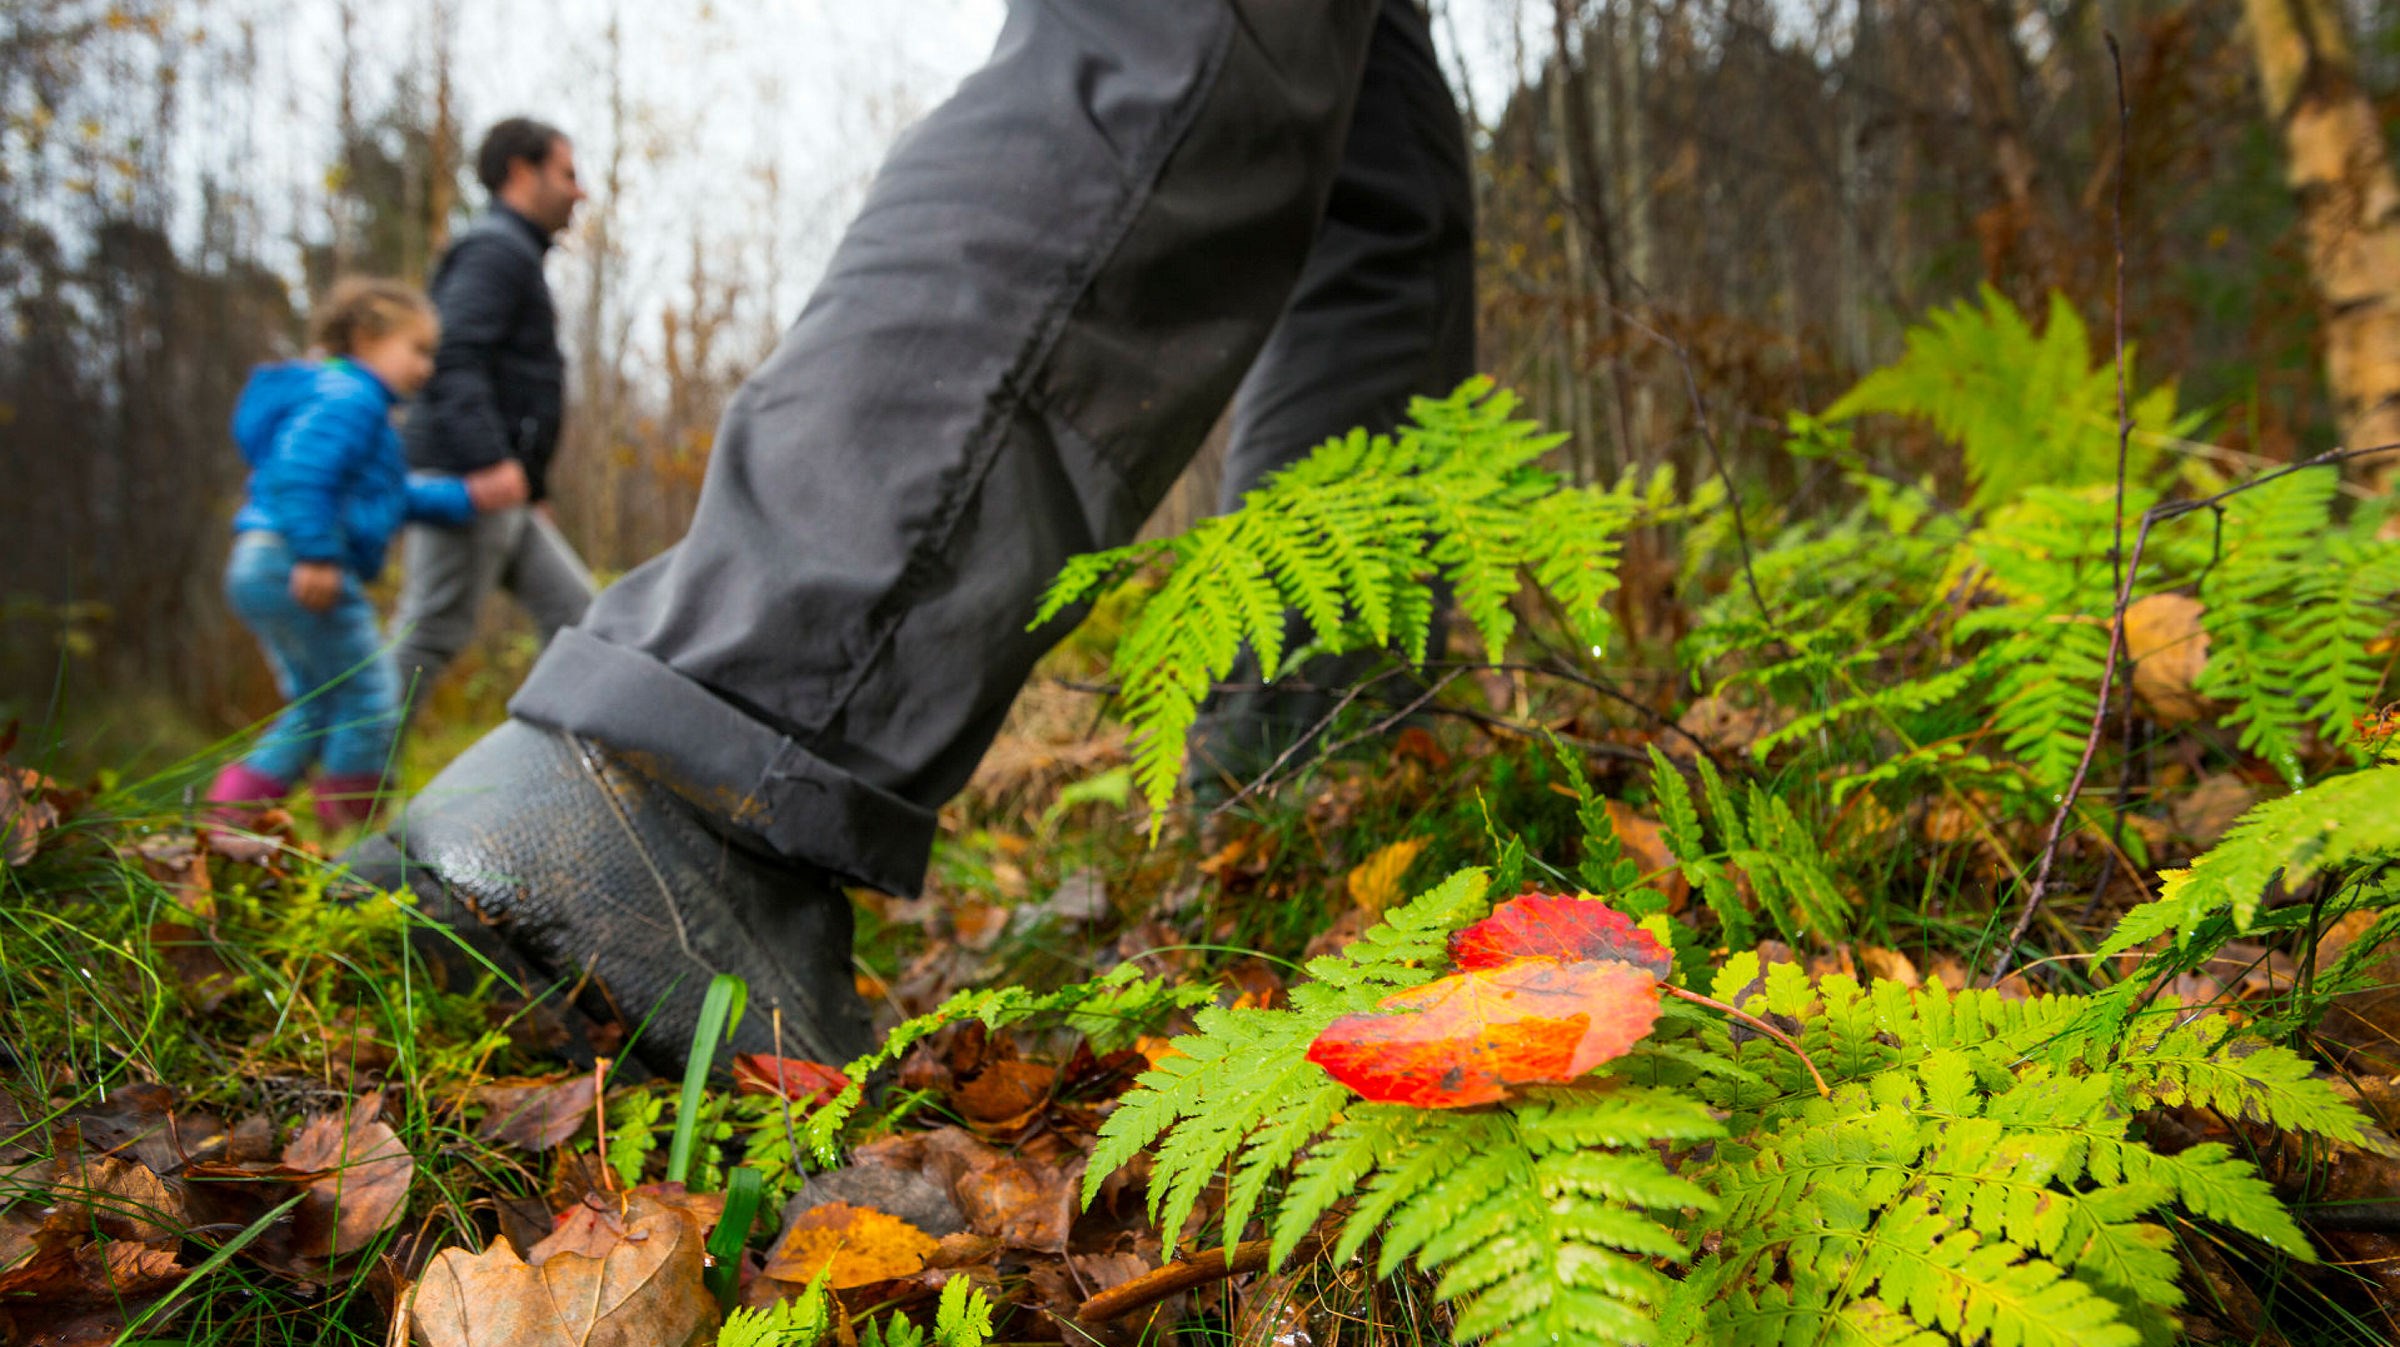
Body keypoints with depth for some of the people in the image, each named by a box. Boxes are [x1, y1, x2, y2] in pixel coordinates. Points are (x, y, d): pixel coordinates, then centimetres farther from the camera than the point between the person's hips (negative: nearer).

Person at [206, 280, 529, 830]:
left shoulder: (349, 399, 25)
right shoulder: (349, 397, -9)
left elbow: (394, 498, 30)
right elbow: (301, 471, -25)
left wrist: (468, 496, 26)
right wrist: (317, 555, -29)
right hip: (297, 567, -11)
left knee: (314, 706, 18)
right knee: (367, 695, -2)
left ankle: (226, 812, 13)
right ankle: (352, 838, 5)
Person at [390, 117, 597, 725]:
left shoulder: (514, 254, 25)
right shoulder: (494, 250, -7)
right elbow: (454, 359, -21)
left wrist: (534, 490, 23)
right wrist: (492, 465, -29)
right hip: (463, 485, -10)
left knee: (575, 614, 6)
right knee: (431, 635, -8)